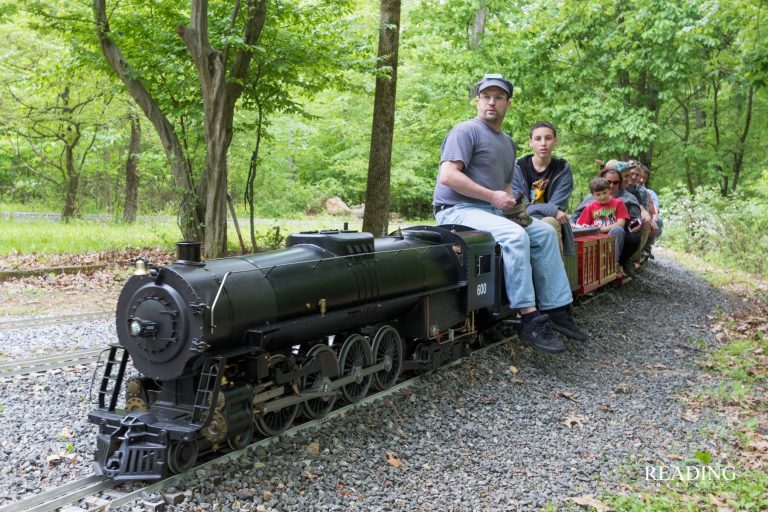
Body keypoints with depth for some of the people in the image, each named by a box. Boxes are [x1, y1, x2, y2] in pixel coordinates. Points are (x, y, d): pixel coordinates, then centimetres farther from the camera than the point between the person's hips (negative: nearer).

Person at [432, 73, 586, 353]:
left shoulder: (508, 142, 21)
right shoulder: (466, 131, -6)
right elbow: (448, 175, -20)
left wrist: (510, 201, 4)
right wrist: (493, 196, -19)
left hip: (493, 211, 9)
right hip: (457, 210, -9)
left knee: (545, 232, -1)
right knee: (515, 236, -31)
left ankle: (555, 308, 0)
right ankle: (529, 319, -28)